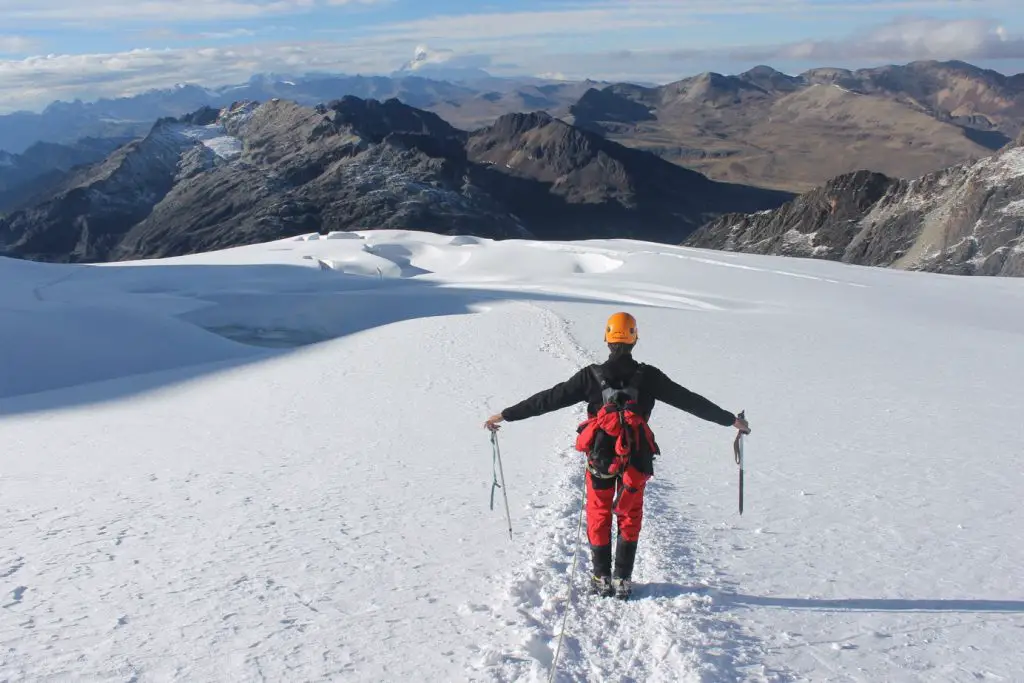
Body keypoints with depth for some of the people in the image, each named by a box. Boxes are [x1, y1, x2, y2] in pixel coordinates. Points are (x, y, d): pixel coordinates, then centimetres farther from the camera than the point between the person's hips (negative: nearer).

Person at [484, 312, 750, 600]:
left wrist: (505, 414, 2)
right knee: (630, 517, 17)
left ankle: (602, 579, 19)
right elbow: (690, 400, 2)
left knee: (599, 516, 16)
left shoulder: (591, 376, -5)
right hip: (636, 458, 1)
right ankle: (622, 580, 18)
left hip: (600, 457, 0)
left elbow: (549, 399, -4)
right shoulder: (648, 376, -4)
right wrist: (732, 420, 12)